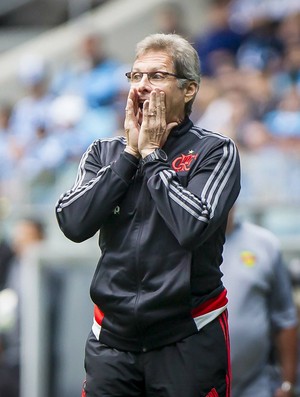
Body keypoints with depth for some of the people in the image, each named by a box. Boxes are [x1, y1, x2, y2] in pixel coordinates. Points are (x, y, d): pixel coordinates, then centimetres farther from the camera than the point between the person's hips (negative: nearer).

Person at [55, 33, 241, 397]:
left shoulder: (214, 152, -3)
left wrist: (152, 155, -9)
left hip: (187, 340, -3)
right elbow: (73, 224, -6)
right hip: (112, 339, 3)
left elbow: (193, 226, -19)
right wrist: (130, 153, -6)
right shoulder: (104, 153, 9)